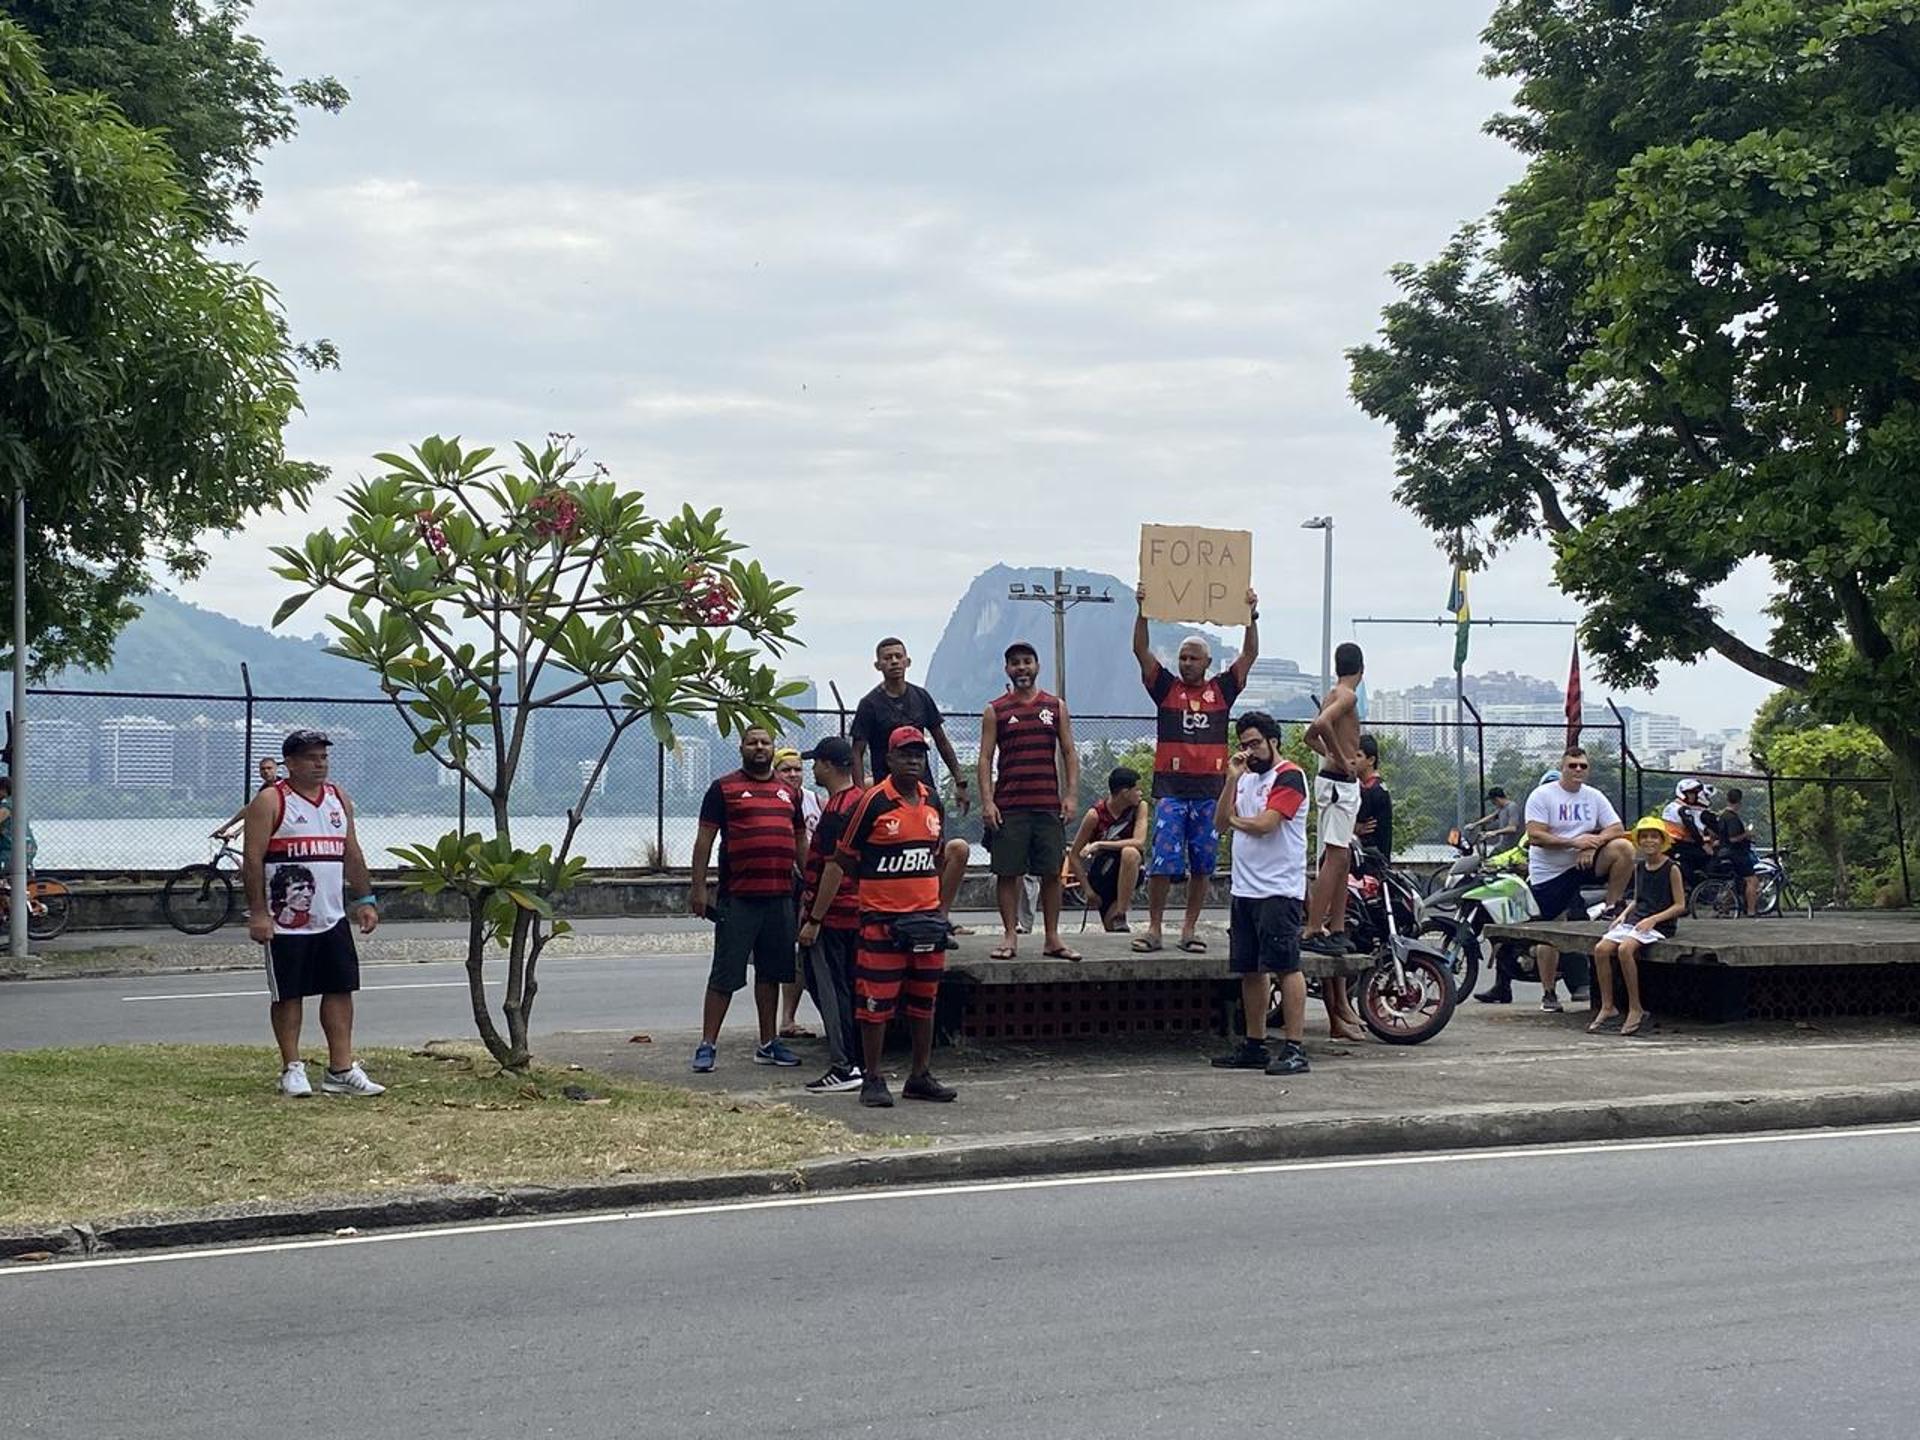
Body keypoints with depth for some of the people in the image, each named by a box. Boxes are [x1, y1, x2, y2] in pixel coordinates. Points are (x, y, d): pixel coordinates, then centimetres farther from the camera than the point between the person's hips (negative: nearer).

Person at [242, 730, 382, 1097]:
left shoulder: (339, 799, 13)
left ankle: (341, 1069, 7)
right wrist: (258, 913, -17)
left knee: (341, 989, 3)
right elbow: (252, 859, -11)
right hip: (287, 922, -6)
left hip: (334, 918, 6)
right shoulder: (270, 802, -6)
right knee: (288, 995, 2)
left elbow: (353, 855, 18)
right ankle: (292, 1070, 11)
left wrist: (365, 900, 11)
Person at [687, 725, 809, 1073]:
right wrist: (698, 887, -8)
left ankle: (768, 1044, 20)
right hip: (737, 898, -5)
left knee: (771, 973, 12)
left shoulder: (789, 792, 16)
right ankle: (707, 1045, -1)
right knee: (725, 975, -4)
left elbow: (801, 842, 22)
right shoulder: (724, 788, 1)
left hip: (780, 897, 5)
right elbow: (705, 838, -2)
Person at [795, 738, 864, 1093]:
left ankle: (843, 1067, -7)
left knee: (829, 988, -5)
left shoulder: (836, 810, -17)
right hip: (858, 913, 9)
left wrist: (812, 918, -18)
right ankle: (861, 1061, 16)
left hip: (831, 916, -9)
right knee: (853, 986, 13)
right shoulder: (863, 801, 13)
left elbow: (831, 869, -20)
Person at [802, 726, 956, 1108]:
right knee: (876, 1002, -1)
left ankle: (920, 1076, 21)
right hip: (881, 918, -6)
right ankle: (872, 1079, 9)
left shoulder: (932, 800, 9)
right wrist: (815, 918, -7)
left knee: (924, 1001, 11)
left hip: (927, 918, 6)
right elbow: (840, 862, -6)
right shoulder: (874, 802, -9)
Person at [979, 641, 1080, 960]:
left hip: (1049, 804, 1)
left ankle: (1052, 939, 8)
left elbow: (1069, 753, 10)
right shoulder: (995, 711, 7)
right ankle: (1010, 936, 5)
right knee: (1007, 872, -1)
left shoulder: (1055, 707, 11)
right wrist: (988, 801, -8)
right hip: (1009, 806, -1)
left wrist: (1071, 795, -1)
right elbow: (986, 758, 3)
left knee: (1052, 872, 2)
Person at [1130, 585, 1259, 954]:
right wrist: (1143, 612, -12)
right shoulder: (1165, 687, 7)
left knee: (1203, 863, 5)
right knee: (1163, 860, -6)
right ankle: (1155, 927, 0)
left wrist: (1251, 616, -4)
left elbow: (1250, 654, 7)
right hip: (1170, 787, -2)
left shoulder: (1222, 690, 10)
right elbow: (1141, 651, -1)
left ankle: (1189, 928, 12)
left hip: (1211, 788, 2)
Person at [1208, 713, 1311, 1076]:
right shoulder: (1246, 778, 20)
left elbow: (1264, 824, -16)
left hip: (1279, 891, -9)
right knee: (1250, 970, 11)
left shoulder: (1288, 776, -7)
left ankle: (1294, 1049, -11)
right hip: (1245, 889, 9)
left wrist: (1236, 820, 3)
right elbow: (1221, 821, 12)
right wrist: (1231, 779, 2)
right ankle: (1255, 1046, 18)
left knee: (1285, 967, -10)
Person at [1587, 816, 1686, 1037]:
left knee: (1625, 949, -33)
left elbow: (1680, 905, -7)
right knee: (1601, 949, -18)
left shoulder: (1671, 869, -4)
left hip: (1660, 925, -7)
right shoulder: (1639, 867, 16)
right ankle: (1607, 1008, -12)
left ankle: (1635, 1009, -23)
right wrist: (1624, 913, 7)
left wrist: (1653, 919, -18)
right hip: (1635, 919, 7)